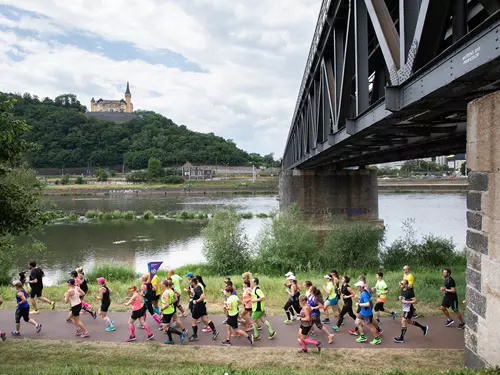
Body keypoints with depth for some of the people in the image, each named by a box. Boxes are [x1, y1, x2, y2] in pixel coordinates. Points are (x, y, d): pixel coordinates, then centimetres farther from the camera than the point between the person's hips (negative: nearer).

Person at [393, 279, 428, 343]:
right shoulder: (402, 290, 1)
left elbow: (415, 301, -24)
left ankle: (401, 338, 4)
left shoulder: (409, 292, -24)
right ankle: (423, 328, 39)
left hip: (409, 309, -9)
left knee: (403, 322, -7)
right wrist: (400, 297, -2)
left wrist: (406, 302, -28)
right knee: (409, 322, 22)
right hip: (405, 308, 10)